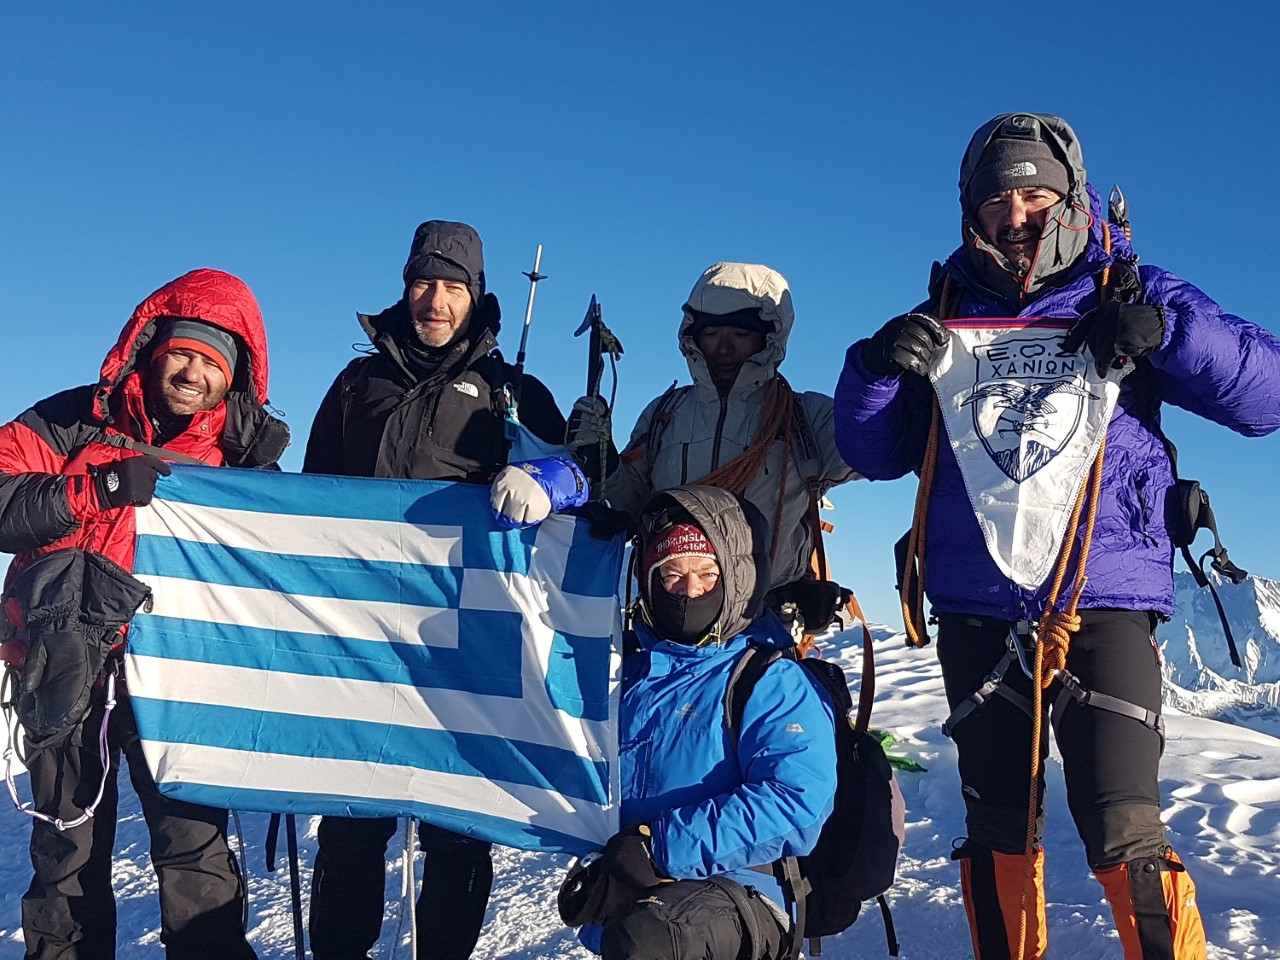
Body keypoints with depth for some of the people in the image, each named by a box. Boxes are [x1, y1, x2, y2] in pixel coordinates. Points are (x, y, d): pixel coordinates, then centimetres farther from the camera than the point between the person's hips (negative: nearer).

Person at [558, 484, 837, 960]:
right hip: (622, 902, 5)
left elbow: (793, 800, -15)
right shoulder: (632, 674, 16)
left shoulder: (776, 683, 0)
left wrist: (655, 849, -18)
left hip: (742, 891, -5)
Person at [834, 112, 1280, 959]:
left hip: (1106, 607, -2)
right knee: (997, 832, 14)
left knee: (1124, 838, -9)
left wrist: (1166, 333, -18)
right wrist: (877, 368, -11)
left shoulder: (1130, 296, 5)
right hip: (977, 614, 3)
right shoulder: (948, 316, 10)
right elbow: (874, 453, 9)